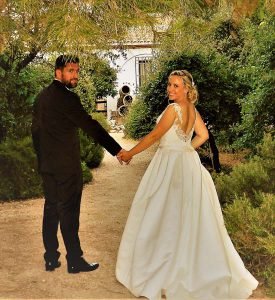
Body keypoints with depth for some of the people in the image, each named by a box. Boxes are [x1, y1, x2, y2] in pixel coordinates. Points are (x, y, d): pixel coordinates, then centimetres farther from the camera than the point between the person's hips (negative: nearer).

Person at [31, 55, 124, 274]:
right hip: (66, 165, -8)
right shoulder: (67, 98, -17)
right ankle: (75, 261, 10)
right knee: (69, 212, 0)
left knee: (51, 209, 13)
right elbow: (90, 126, -21)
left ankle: (51, 258, 21)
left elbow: (35, 130, 16)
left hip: (47, 165, 8)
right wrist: (117, 150, -20)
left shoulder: (42, 97, 10)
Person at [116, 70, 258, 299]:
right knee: (188, 220, 14)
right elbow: (203, 135, 11)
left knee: (165, 217, 3)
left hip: (171, 165, -8)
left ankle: (155, 274, 15)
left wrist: (130, 154, -6)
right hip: (188, 163, 8)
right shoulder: (192, 110, 6)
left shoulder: (173, 109, -18)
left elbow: (154, 136, -15)